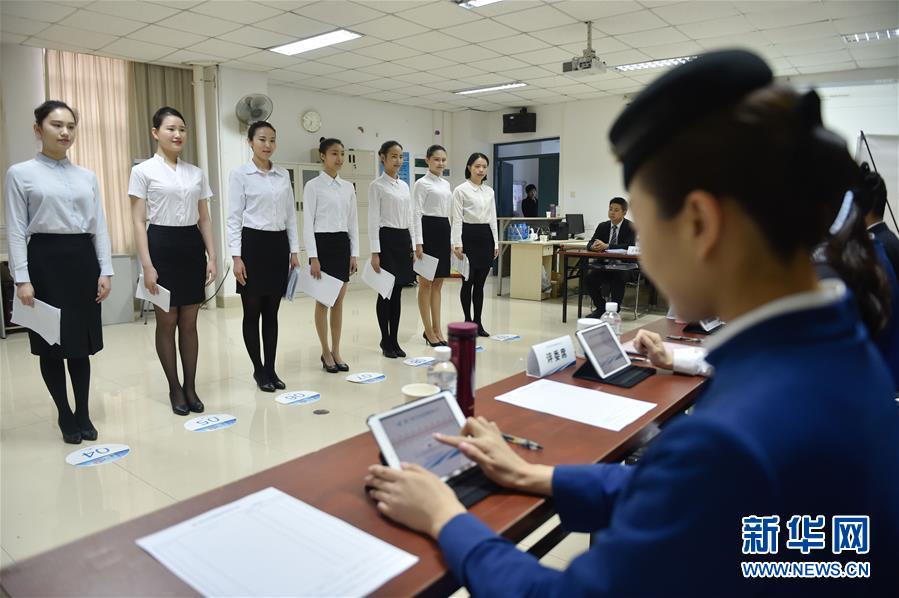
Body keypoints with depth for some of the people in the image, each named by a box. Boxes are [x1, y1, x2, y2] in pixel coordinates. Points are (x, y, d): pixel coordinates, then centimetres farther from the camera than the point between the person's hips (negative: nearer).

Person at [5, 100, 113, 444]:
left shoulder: (87, 176, 11)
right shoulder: (20, 173, 0)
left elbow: (99, 227, 10)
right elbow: (16, 230, -4)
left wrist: (105, 270, 2)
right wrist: (22, 278, -11)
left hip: (82, 259, 3)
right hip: (45, 259, -3)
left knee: (81, 342, 9)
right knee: (51, 343, 5)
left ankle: (84, 414, 22)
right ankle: (66, 416, 21)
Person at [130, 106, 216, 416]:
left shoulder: (196, 173, 11)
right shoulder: (143, 170, -1)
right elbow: (139, 221, -5)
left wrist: (212, 256, 3)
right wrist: (147, 265, -13)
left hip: (192, 246, 4)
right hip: (162, 245, -4)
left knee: (189, 323, 7)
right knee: (167, 322, 3)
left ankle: (191, 387, 17)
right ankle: (175, 388, 17)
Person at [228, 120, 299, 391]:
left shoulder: (284, 175, 10)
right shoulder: (240, 174, -3)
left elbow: (290, 215, 12)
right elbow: (234, 218, -6)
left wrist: (294, 251, 6)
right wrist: (236, 256, -13)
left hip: (278, 245, 4)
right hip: (253, 244, -4)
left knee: (271, 312, 9)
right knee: (252, 311, 3)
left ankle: (271, 369, 18)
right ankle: (259, 370, 16)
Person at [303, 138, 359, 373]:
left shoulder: (348, 187, 10)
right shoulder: (313, 186, -5)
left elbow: (353, 222, 11)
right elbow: (308, 223, -9)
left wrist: (354, 253, 5)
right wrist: (313, 257, -14)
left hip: (342, 243, 5)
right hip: (322, 243, -5)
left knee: (339, 301, 8)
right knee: (323, 301, 3)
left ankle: (336, 351, 18)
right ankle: (326, 352, 15)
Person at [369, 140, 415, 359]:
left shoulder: (404, 185, 14)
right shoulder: (377, 185, -6)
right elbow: (373, 220, -11)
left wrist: (413, 245, 12)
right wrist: (375, 252, -16)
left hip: (404, 239, 6)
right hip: (387, 239, -6)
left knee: (397, 292, 8)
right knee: (386, 292, 0)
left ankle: (394, 340, 16)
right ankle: (386, 342, 11)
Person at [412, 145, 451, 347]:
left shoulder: (446, 184, 15)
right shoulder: (422, 183, -6)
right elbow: (417, 213, -12)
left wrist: (452, 239, 14)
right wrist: (418, 242, -19)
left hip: (444, 231, 8)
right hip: (429, 230, -7)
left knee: (438, 283, 10)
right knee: (426, 283, 0)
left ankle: (437, 329, 16)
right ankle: (429, 331, 7)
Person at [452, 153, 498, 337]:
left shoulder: (489, 191, 12)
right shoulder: (460, 190, -5)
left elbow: (492, 218, 13)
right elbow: (457, 219, -9)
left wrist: (496, 242, 8)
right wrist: (457, 244, -16)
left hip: (486, 236, 5)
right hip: (469, 236, -5)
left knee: (480, 283, 8)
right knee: (468, 282, 1)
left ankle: (478, 322, 15)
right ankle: (468, 322, 12)